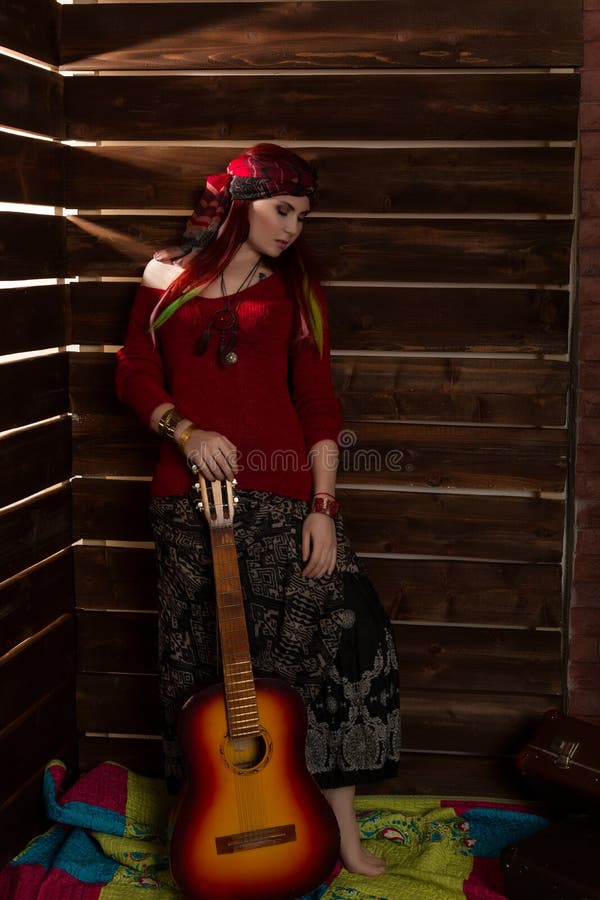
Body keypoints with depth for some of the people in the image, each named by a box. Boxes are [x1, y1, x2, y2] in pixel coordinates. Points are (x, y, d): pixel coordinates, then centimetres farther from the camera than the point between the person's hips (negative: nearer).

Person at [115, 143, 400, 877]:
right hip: (189, 494, 1)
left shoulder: (296, 289, 8)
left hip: (280, 492, 0)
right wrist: (184, 431, -11)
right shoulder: (169, 279, 8)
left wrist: (323, 506, -7)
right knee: (199, 658, 5)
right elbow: (135, 375, 8)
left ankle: (339, 826, 0)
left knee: (346, 628, -11)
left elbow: (319, 403, 2)